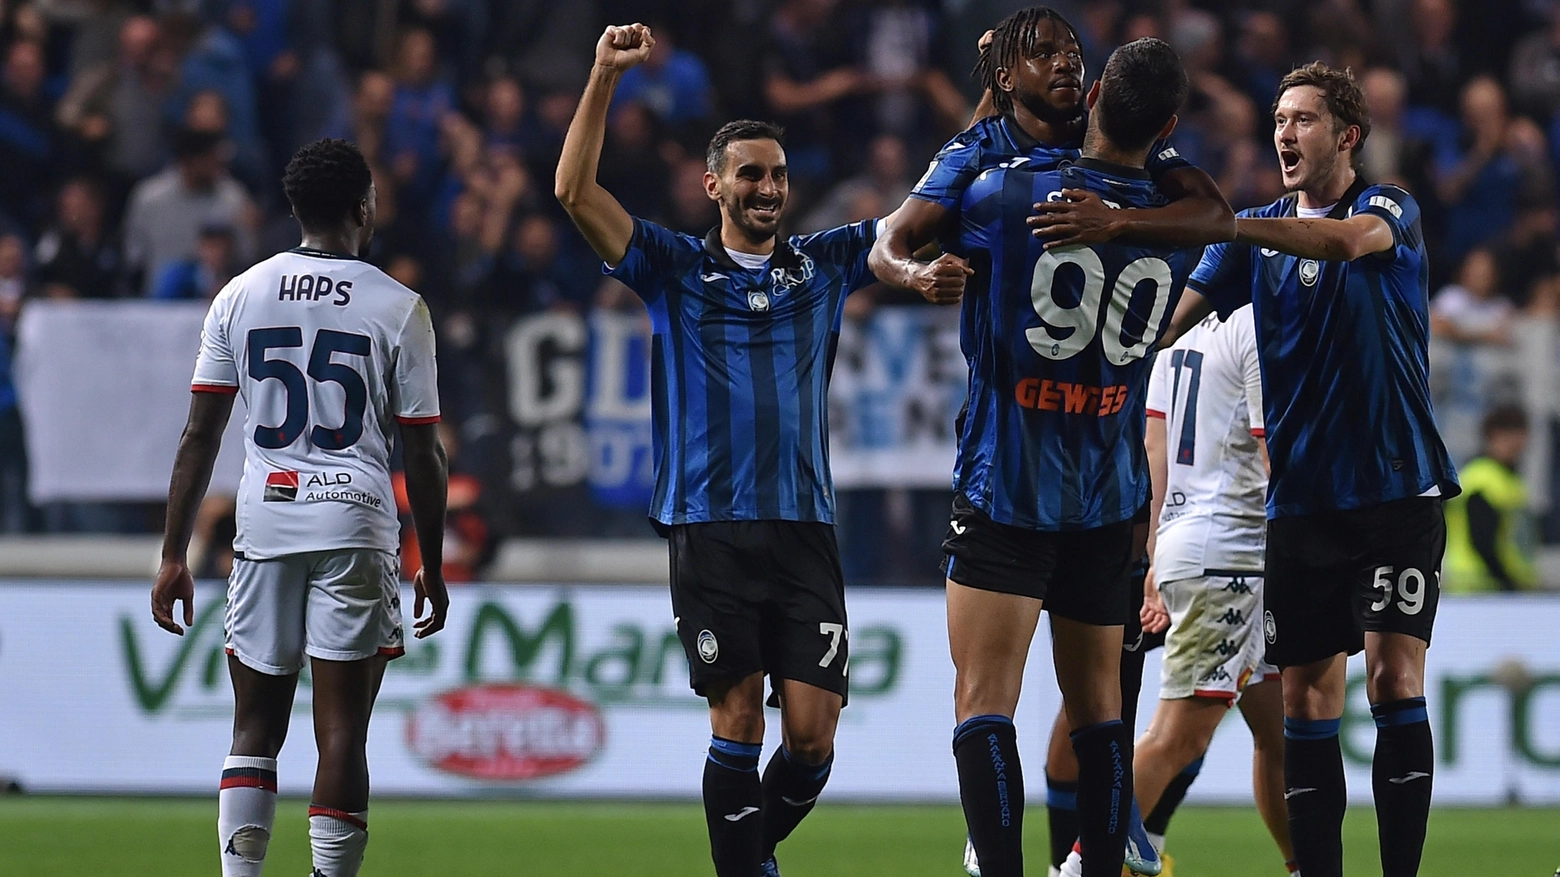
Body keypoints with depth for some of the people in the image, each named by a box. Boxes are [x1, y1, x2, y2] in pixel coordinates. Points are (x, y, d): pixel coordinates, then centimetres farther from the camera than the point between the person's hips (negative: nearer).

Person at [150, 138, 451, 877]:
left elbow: (199, 436, 4)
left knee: (255, 730, 10)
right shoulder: (396, 308, -1)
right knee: (341, 732, -1)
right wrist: (432, 565, 12)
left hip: (263, 522, 2)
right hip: (354, 520, -2)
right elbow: (422, 455, 2)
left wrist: (173, 556, 8)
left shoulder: (240, 296, 5)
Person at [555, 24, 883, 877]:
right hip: (709, 528, -2)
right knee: (737, 725, -5)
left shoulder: (825, 264, 14)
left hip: (804, 529, 2)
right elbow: (576, 192, -3)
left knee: (812, 736, -3)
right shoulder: (675, 269, 6)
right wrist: (604, 77, -11)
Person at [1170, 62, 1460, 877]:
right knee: (1308, 696, 2)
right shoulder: (1259, 234, 11)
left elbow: (1350, 238, -27)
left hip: (1395, 488, -4)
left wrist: (1220, 223, -39)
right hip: (1299, 497, 4)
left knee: (1394, 678, -13)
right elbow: (1172, 315, 4)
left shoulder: (1389, 209, -3)